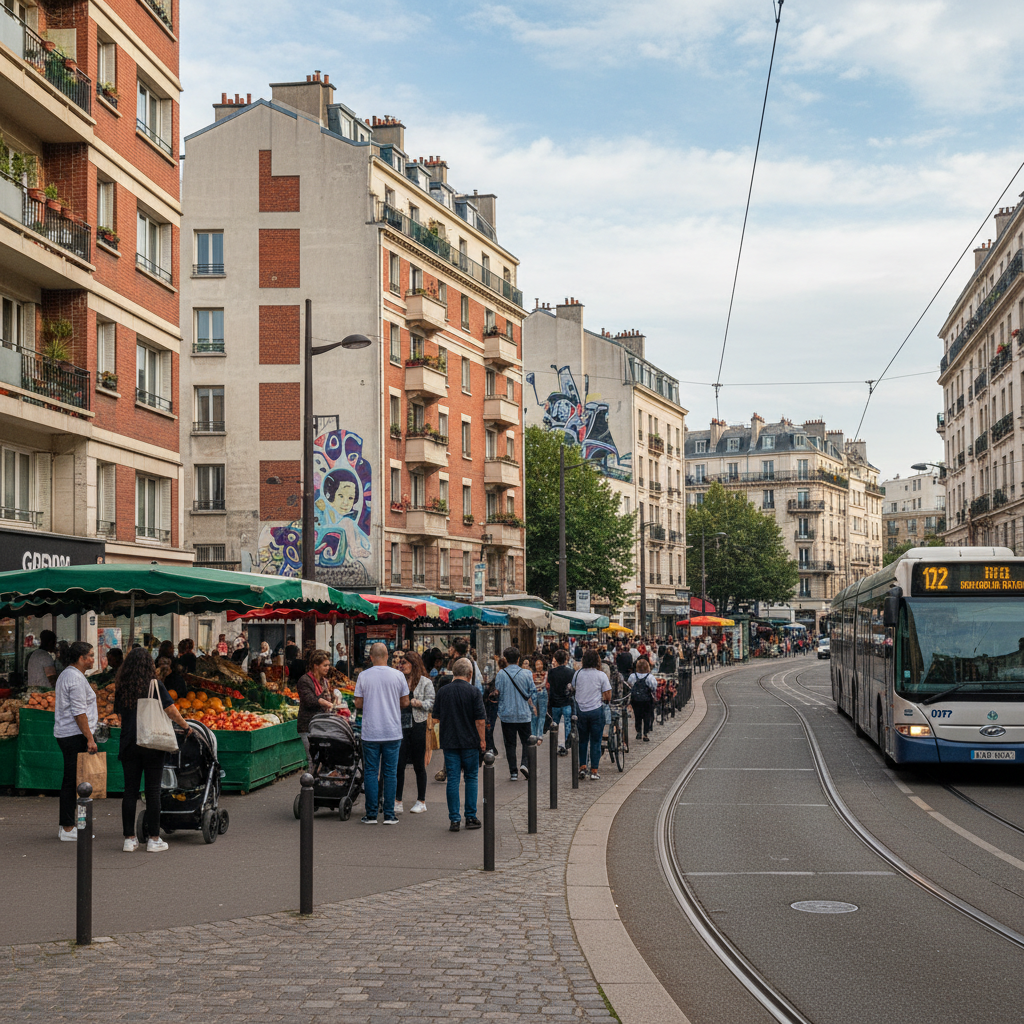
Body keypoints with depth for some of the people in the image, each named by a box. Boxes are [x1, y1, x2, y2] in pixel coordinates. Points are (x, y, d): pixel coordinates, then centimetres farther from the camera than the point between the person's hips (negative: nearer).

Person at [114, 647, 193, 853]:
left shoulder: (121, 688, 4)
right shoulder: (154, 685, -7)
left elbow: (121, 715, 11)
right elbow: (172, 711, -6)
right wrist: (186, 726, 11)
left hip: (129, 745, 3)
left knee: (130, 790, 8)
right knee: (152, 791, 2)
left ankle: (129, 839, 10)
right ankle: (154, 840, 5)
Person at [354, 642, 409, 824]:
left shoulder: (363, 676, -3)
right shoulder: (398, 676, -2)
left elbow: (358, 704, -1)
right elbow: (405, 702, 4)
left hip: (370, 732, 0)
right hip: (393, 732, 0)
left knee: (371, 773, 6)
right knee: (391, 772, 5)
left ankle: (371, 814, 5)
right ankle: (389, 814, 5)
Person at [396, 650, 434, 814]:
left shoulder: (425, 682, 1)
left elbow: (431, 703, -3)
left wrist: (418, 703, -19)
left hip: (418, 726, -3)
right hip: (401, 726, 3)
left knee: (419, 765, 5)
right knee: (398, 765, -1)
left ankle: (421, 801, 15)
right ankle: (397, 802, 3)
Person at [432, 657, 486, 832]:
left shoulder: (443, 692, 1)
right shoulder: (474, 692, -8)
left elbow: (437, 717, 9)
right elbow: (480, 719, -9)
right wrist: (482, 739, 1)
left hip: (449, 741, 2)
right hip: (470, 741, -2)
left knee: (452, 780, 4)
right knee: (471, 778, 10)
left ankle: (454, 819, 2)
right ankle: (471, 817, 10)